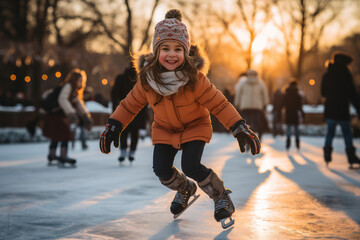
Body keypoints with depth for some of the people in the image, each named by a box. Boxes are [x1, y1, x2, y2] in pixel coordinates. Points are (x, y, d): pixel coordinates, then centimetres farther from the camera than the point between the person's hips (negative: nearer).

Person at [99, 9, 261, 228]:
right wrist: (113, 127, -7)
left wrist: (240, 129, -29)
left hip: (195, 127, -4)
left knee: (191, 167, -22)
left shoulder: (195, 79, -28)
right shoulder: (147, 79, -19)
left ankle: (222, 197, 6)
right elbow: (131, 104, -3)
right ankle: (185, 190, 27)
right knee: (162, 170, -9)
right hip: (164, 130, 4)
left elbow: (219, 104, -23)